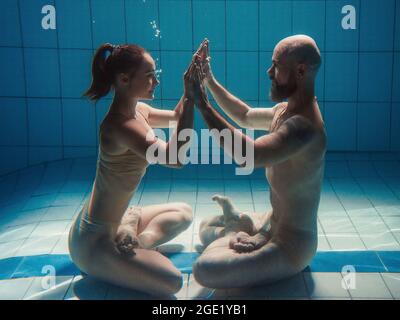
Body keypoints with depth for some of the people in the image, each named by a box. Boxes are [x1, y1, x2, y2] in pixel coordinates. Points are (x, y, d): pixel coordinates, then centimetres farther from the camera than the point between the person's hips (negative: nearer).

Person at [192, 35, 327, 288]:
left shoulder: (304, 125, -31)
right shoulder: (285, 110, 2)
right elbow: (245, 116, 21)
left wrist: (203, 105, -37)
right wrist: (210, 81, 13)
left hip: (291, 246, -10)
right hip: (272, 223, 10)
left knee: (204, 270, -26)